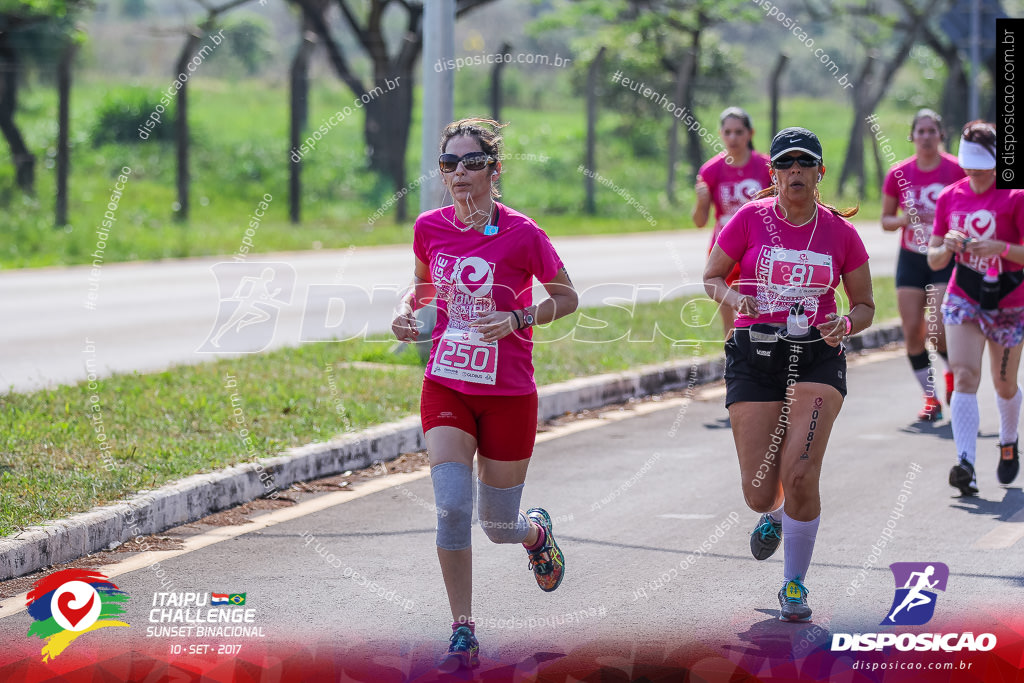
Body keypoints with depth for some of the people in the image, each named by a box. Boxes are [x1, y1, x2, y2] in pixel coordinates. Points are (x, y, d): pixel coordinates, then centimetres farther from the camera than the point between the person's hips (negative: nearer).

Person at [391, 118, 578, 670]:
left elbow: (566, 298, -1)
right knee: (452, 507, -16)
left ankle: (537, 531, 46)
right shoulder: (430, 227, 0)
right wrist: (406, 312, -3)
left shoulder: (522, 235, -12)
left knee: (497, 527, 7)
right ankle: (463, 633, -5)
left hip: (508, 395, -2)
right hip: (446, 387, 2)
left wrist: (517, 319, -17)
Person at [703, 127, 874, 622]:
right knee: (759, 493, -4)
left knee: (799, 474, -18)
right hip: (754, 357, 0)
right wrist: (734, 297, -15)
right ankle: (773, 516, 37)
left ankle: (795, 583, 3)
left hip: (817, 359, 0)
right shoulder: (750, 219, -1)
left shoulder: (840, 232, 2)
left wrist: (846, 325, -11)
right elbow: (711, 279, 8)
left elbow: (865, 305, 11)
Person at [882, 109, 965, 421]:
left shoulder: (957, 170, -6)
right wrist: (903, 219, -11)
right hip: (910, 259, 3)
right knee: (912, 331, -4)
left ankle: (952, 373, 20)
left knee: (937, 330, -13)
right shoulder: (898, 174, 1)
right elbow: (886, 220, 10)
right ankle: (930, 399, 11)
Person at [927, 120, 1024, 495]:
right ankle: (966, 465, -27)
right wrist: (947, 247, -15)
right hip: (963, 299, 2)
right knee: (964, 375, -17)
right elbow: (934, 260, 7)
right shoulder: (950, 197, 3)